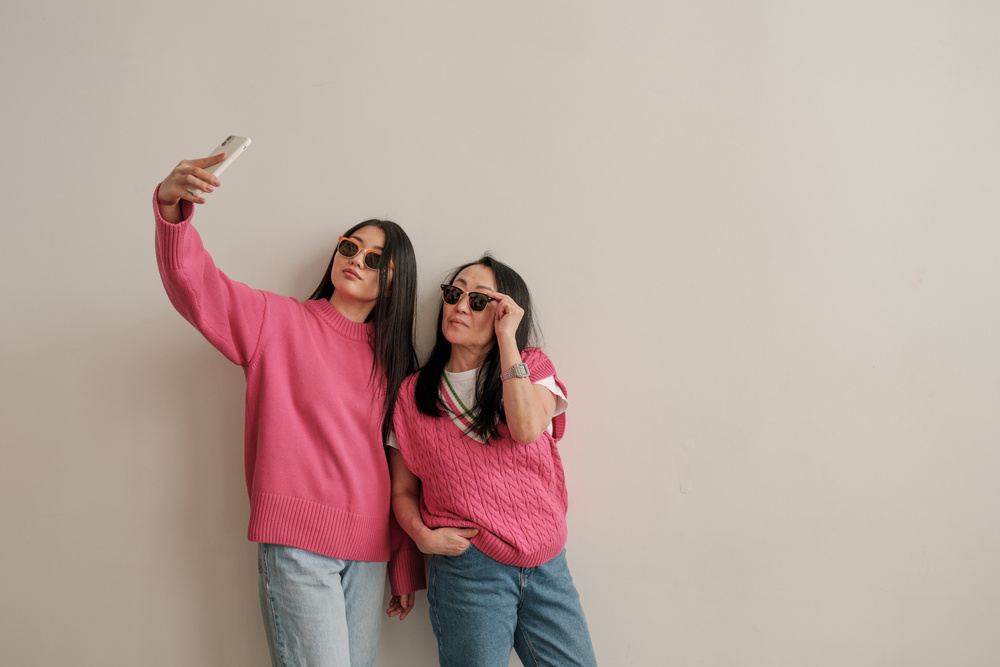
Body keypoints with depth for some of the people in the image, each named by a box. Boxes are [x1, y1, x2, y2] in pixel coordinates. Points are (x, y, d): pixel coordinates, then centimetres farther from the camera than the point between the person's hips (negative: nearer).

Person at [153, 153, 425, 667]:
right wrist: (172, 206, -30)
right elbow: (194, 284, -11)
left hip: (368, 547, 4)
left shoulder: (392, 361, 14)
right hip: (297, 539, -4)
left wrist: (406, 569, 14)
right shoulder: (278, 321, 4)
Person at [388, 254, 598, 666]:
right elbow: (402, 491, 7)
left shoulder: (533, 367, 6)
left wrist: (507, 338, -13)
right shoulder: (414, 394, 5)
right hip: (466, 568, -1)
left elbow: (527, 428, -16)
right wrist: (423, 535, -13)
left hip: (547, 564, 2)